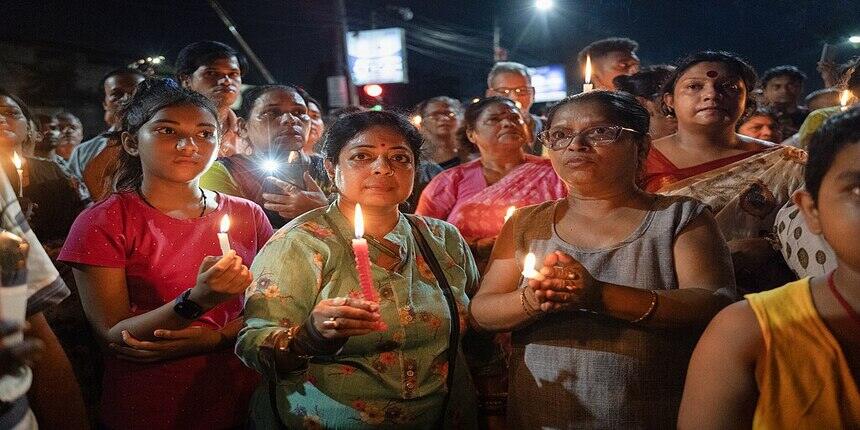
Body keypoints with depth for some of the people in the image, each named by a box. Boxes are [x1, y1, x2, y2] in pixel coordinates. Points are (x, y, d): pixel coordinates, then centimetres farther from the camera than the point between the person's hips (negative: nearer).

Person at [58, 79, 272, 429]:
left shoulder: (246, 215, -1)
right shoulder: (102, 223, -9)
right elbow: (113, 335, -14)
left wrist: (218, 337, -19)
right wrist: (198, 300, -30)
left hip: (242, 399, 3)